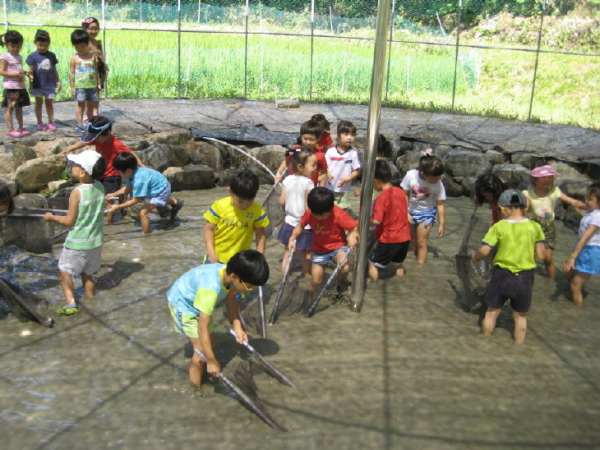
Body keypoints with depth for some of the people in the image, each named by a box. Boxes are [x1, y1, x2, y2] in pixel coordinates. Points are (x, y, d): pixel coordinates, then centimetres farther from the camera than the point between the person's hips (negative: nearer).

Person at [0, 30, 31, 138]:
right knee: (10, 108, -3)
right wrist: (15, 75, -22)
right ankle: (11, 129, -1)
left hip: (21, 87, 8)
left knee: (19, 108, 14)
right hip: (10, 87, -8)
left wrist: (25, 73, 3)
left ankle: (21, 128, 22)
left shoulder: (19, 57, 14)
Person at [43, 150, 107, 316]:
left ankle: (71, 303, -3)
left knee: (65, 271, 8)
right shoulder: (100, 187, -4)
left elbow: (69, 221, -15)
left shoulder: (77, 193, -22)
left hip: (77, 243, -6)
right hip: (95, 241, 6)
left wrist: (52, 217, 1)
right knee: (87, 274, 19)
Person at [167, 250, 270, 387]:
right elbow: (202, 328, -37)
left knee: (211, 345, 12)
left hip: (196, 300, 8)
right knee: (202, 349, -8)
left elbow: (230, 299, -1)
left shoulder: (229, 272, -20)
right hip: (182, 304, -8)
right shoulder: (211, 288, -42)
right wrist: (211, 361, -31)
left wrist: (237, 327, -9)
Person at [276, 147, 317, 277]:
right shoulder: (308, 183, -20)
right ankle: (307, 273, 27)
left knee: (288, 250, 18)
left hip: (289, 222, 5)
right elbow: (307, 207, -22)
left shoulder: (288, 180, -5)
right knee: (306, 252, 13)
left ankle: (284, 271, 28)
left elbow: (281, 201, -2)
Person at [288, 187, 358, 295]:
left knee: (344, 268, -32)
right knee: (316, 281, 2)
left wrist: (353, 235, -46)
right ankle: (311, 290, 40)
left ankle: (341, 284, 4)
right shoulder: (309, 213, -16)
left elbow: (356, 227, -24)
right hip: (319, 250, 3)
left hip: (338, 246, -3)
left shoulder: (339, 215, -27)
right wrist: (292, 238, -13)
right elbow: (301, 225, 1)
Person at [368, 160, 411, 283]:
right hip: (405, 237, 7)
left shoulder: (382, 198, -19)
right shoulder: (401, 192, 3)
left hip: (388, 240, -7)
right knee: (398, 264, 24)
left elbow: (377, 221, -24)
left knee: (373, 264, 7)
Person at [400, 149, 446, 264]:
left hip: (427, 214, -2)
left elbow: (440, 205, -12)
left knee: (421, 242, -3)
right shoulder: (411, 175, -23)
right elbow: (405, 195, -9)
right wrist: (406, 213, -9)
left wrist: (442, 224, -7)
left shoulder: (438, 185, -22)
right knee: (413, 240, 13)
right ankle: (418, 261, 31)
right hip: (411, 212, 2)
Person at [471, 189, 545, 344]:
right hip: (525, 278, 1)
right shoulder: (535, 227, -6)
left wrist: (474, 256, 5)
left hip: (502, 274, -1)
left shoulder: (498, 227, -12)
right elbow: (540, 255, -3)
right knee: (520, 316, 17)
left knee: (492, 312, 16)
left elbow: (484, 251, -15)